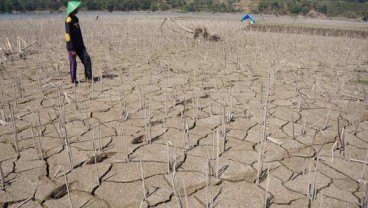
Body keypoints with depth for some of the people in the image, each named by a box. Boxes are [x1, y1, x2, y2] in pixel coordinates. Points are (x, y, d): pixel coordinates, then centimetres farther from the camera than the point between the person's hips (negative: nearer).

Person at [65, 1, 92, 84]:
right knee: (73, 63, -1)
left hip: (79, 45, 8)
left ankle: (89, 76, 7)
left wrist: (82, 45, 16)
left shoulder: (76, 19, 11)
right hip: (72, 46, -8)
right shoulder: (68, 21, -15)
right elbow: (68, 35, -18)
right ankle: (73, 80, 10)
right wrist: (72, 49, -19)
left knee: (87, 58, 1)